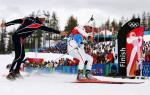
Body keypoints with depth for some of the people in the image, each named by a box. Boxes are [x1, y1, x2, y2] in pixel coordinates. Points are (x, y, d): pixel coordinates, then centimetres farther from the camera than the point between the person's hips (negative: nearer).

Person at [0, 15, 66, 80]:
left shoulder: (29, 19, 12)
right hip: (18, 37, -9)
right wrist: (59, 32, -7)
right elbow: (47, 29, -9)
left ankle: (16, 72, 16)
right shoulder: (37, 24, -9)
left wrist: (6, 24, 21)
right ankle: (11, 73, -16)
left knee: (22, 55, 13)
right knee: (19, 55, -12)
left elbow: (17, 21, 14)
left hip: (15, 36, 9)